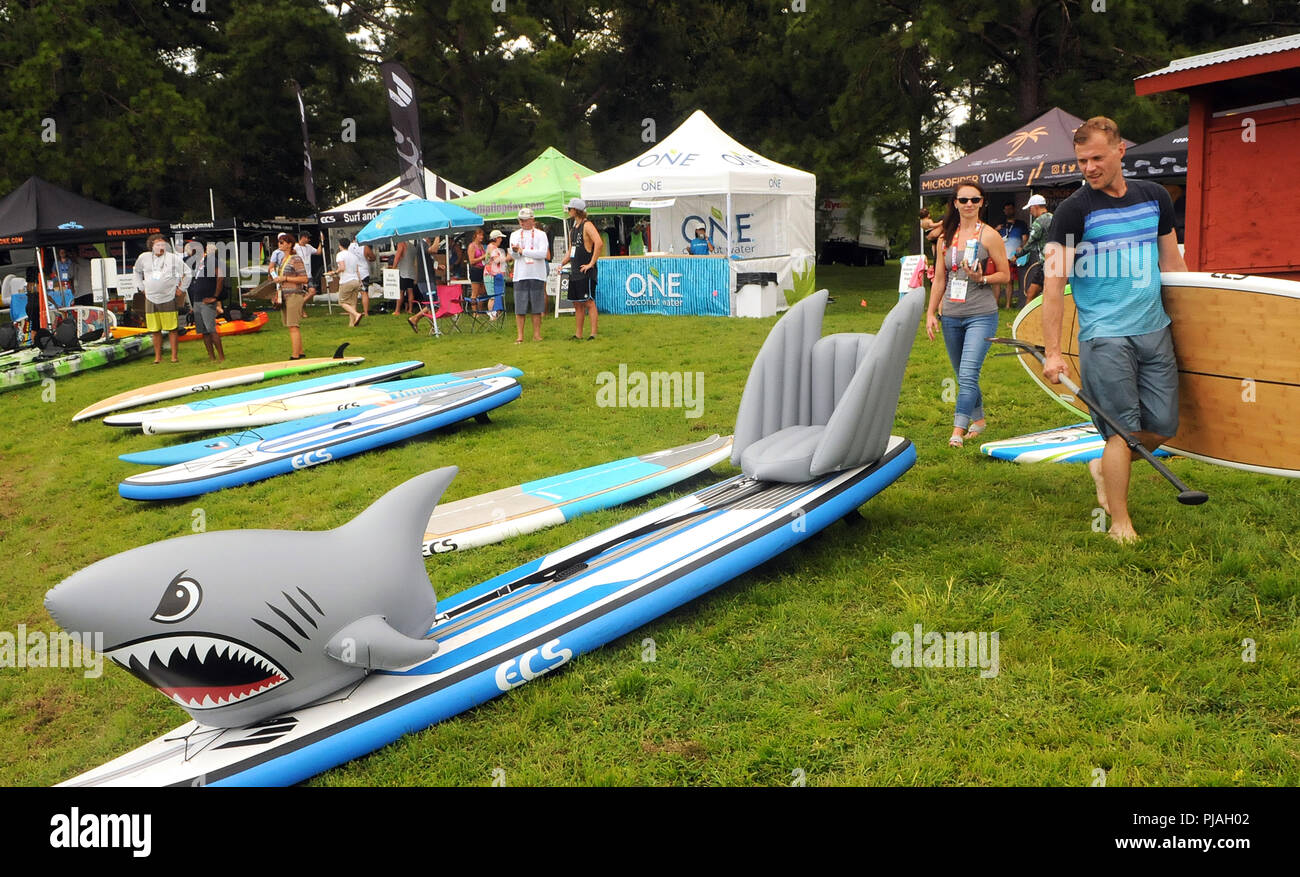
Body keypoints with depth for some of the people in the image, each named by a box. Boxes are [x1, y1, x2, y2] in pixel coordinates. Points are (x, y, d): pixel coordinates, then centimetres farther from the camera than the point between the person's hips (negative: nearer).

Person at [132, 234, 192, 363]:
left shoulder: (173, 258, -2)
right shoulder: (144, 257, 6)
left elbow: (188, 273, 5)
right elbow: (137, 271, 25)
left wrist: (181, 289, 4)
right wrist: (141, 287, 18)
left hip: (168, 299, -2)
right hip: (150, 299, 2)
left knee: (172, 329, -4)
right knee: (155, 330, 5)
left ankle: (174, 356, 3)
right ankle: (158, 356, 12)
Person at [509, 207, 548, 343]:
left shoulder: (540, 234, 5)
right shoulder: (515, 235, 12)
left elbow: (543, 253, -9)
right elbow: (514, 256, 1)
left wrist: (523, 251, -10)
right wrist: (515, 251, -23)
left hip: (537, 275, -1)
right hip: (520, 275, 1)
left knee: (536, 307, 1)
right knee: (520, 307, -2)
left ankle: (537, 334, 9)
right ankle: (520, 335, 2)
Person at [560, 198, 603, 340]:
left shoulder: (587, 225, -11)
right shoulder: (575, 226, 18)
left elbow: (599, 243, -25)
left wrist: (591, 263, -22)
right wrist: (562, 263, 16)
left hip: (586, 271, -9)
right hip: (575, 270, 9)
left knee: (589, 302, -8)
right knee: (577, 303, 10)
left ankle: (593, 334, -5)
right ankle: (578, 334, 15)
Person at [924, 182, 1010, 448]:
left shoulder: (989, 235, -2)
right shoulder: (946, 237, 11)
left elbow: (1005, 275, 0)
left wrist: (981, 279, -17)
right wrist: (930, 313, 9)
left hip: (981, 315, -5)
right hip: (951, 316, 5)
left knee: (968, 374, -15)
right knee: (963, 375, 13)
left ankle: (958, 430, -16)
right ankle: (978, 419, 31)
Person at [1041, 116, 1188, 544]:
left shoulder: (1155, 197, 9)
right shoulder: (1075, 209, -6)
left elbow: (1172, 262, 19)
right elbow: (1053, 282, -9)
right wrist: (1052, 352, -13)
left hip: (1155, 331, 5)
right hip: (1104, 336, -5)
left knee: (1162, 427, 6)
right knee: (1123, 431, -5)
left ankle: (1104, 468, 32)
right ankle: (1120, 521, 9)